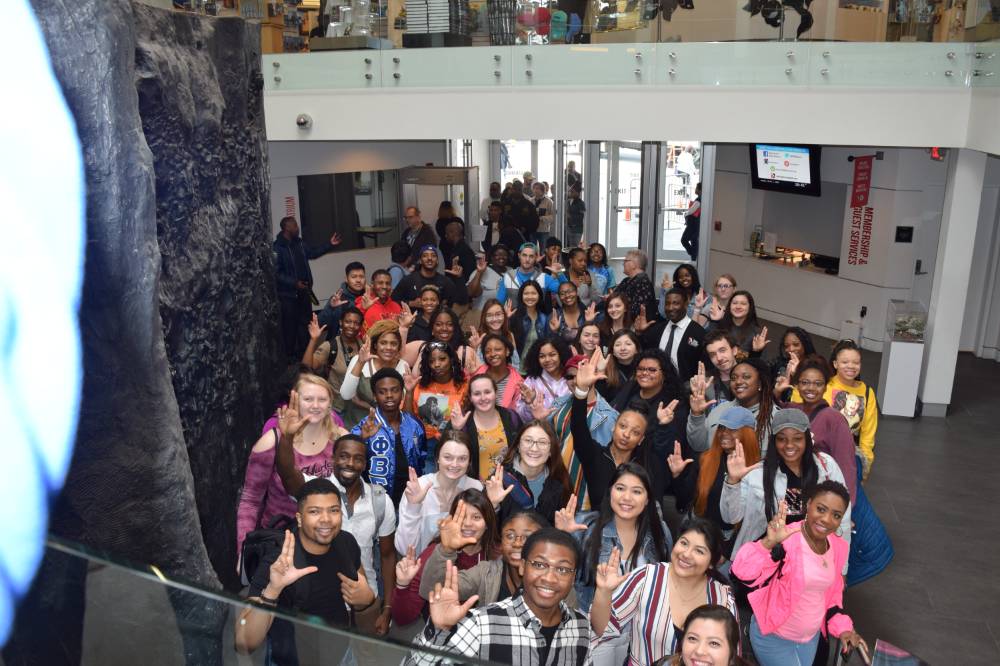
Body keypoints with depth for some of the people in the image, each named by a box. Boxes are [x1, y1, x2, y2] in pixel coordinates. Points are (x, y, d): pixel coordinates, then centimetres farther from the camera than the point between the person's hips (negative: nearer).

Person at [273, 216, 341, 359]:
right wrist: (294, 283, -25)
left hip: (304, 292, 8)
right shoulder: (277, 248, -17)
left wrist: (330, 245, 16)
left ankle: (304, 352, 27)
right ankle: (290, 355, 11)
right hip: (288, 294, -8)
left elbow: (313, 253, 23)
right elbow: (276, 273, -20)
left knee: (305, 323, 15)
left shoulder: (299, 243, 7)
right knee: (290, 325, -1)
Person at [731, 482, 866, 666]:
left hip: (811, 637, 7)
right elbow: (743, 572, -41)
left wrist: (842, 626, 3)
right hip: (773, 637, -6)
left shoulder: (839, 547, -3)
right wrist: (768, 542, -54)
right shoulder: (786, 539, -27)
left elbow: (832, 592, 13)